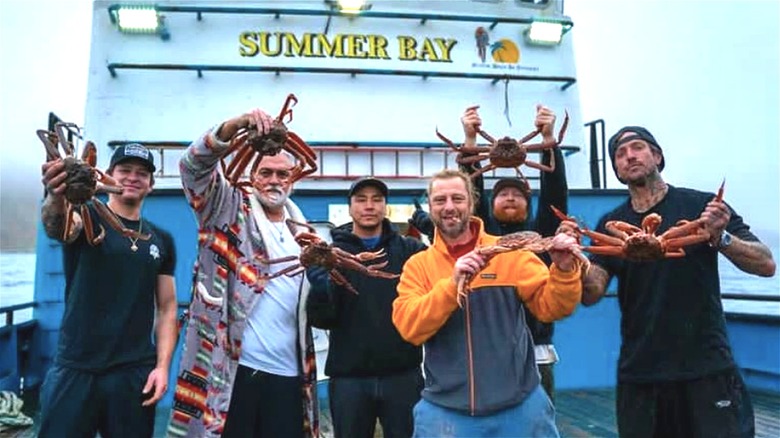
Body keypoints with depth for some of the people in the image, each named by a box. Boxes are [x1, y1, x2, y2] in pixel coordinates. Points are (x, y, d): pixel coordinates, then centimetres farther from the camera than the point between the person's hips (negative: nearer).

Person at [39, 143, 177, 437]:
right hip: (75, 370, -2)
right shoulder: (87, 217, -1)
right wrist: (56, 200, -49)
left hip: (135, 374, 3)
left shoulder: (161, 240, 8)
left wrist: (162, 365, -3)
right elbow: (56, 226, -26)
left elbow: (167, 308, 8)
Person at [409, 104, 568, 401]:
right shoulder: (480, 233, 9)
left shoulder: (539, 232, 9)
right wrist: (470, 140, -12)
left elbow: (555, 192, -3)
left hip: (535, 354, 1)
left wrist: (549, 138, -14)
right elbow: (471, 191, -3)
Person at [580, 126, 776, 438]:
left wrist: (721, 237, -21)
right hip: (639, 373, 2)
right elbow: (591, 295, -6)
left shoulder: (702, 206, -2)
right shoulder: (611, 224, 4)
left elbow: (766, 265, -5)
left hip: (707, 367, -2)